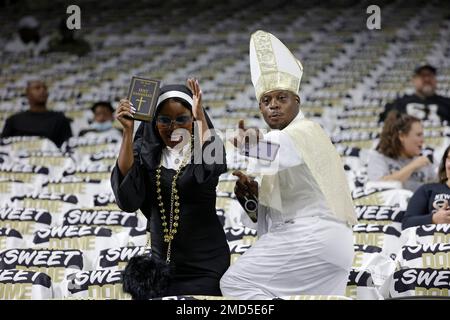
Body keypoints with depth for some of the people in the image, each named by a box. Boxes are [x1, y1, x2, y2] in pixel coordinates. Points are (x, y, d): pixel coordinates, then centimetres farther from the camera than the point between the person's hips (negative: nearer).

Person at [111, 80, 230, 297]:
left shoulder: (203, 146, -4)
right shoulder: (147, 154, 3)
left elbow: (214, 165, -29)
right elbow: (127, 200, -16)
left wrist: (200, 116, -26)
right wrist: (128, 131, -18)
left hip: (204, 262, -2)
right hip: (162, 260, 3)